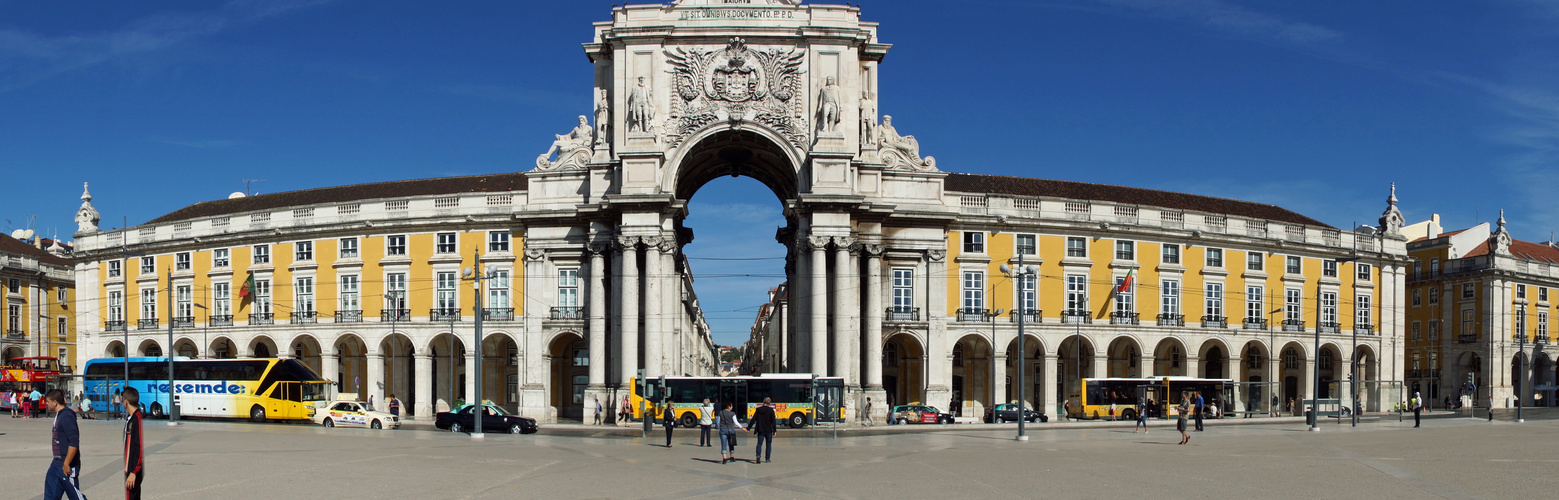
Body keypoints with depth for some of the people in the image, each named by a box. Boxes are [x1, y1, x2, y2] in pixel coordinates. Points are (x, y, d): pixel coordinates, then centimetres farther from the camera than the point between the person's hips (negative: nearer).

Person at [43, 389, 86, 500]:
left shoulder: (66, 417, -18)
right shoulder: (58, 415, 13)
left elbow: (74, 443, -25)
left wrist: (66, 464, -23)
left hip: (67, 466, -10)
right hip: (57, 463, 10)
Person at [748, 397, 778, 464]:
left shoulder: (758, 410, 3)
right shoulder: (770, 410, -6)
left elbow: (753, 419, 3)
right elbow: (773, 421, -7)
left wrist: (748, 428, 8)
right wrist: (774, 431, -4)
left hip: (760, 430, 2)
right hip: (768, 430, -2)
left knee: (759, 443, 3)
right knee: (768, 444, 11)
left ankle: (758, 455, -20)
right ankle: (767, 458, 11)